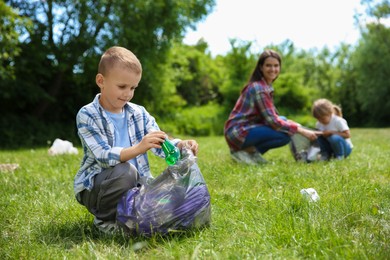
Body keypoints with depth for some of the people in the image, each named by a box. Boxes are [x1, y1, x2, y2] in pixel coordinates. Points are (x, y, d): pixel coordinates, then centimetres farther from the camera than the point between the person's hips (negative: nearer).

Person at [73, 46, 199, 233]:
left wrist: (182, 145, -26)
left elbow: (159, 144, -3)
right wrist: (138, 149, -41)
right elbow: (103, 156, -25)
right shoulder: (87, 115, -13)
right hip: (95, 187, -5)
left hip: (136, 182, 5)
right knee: (125, 171, -35)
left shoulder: (139, 113, 4)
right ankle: (105, 220, -9)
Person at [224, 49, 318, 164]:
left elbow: (272, 116, 15)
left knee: (283, 120, 11)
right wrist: (301, 130, -18)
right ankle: (245, 151, -7)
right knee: (285, 135, -19)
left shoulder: (266, 86, 12)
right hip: (239, 132, -10)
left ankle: (251, 150, 4)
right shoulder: (259, 88, -18)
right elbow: (272, 120, -21)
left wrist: (296, 125, 3)